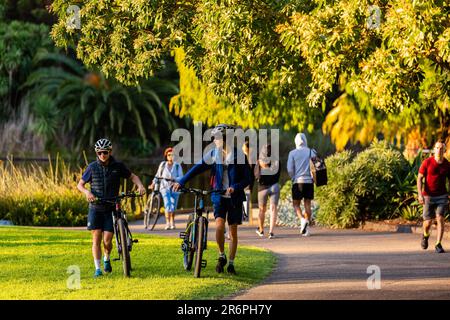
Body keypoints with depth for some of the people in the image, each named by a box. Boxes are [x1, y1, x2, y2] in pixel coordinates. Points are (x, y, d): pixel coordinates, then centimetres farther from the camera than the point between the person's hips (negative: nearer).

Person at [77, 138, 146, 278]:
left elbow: (132, 176, 9)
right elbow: (80, 184, 5)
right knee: (96, 239, -6)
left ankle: (107, 259, 26)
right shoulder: (92, 167, -2)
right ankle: (97, 268, 1)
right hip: (95, 208, 0)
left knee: (107, 241, -5)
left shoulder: (118, 166, -2)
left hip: (111, 208, 0)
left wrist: (140, 185, -12)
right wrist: (87, 192, -17)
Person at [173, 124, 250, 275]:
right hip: (219, 196, 1)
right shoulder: (213, 154, 1)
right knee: (219, 226, -18)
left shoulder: (239, 155, -7)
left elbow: (247, 178, -6)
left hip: (235, 197, -1)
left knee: (233, 231, 3)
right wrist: (181, 182, -5)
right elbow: (197, 168, 2)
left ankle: (231, 263, 16)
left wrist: (235, 187, -23)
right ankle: (221, 256, 3)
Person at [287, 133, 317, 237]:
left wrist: (294, 179, 9)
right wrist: (313, 178, 13)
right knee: (307, 205, 6)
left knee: (296, 204, 7)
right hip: (309, 181, 2)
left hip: (298, 181, -2)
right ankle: (306, 228, 1)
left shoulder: (292, 153, -1)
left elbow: (290, 169, -5)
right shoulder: (312, 152, 4)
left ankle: (302, 220, -20)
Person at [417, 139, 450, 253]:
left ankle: (438, 245, -7)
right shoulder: (427, 162, -7)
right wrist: (420, 194, -17)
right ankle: (425, 235, 37)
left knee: (440, 219, -13)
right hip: (428, 196, -1)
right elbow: (419, 179, -5)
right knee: (428, 222, 3)